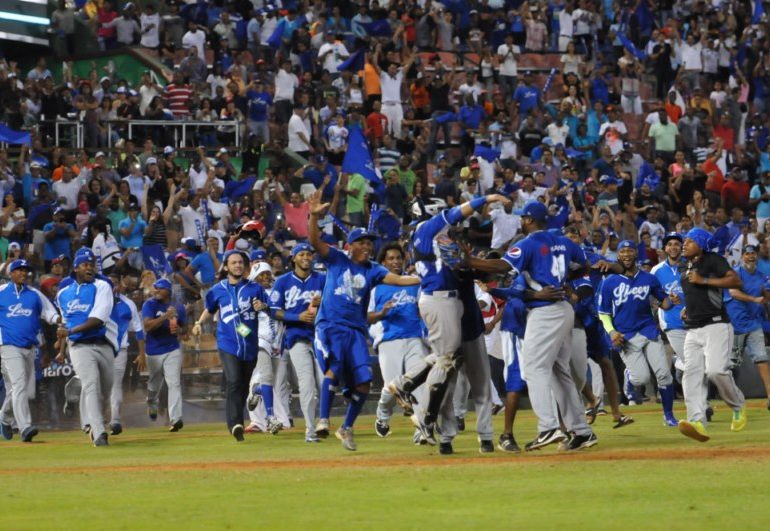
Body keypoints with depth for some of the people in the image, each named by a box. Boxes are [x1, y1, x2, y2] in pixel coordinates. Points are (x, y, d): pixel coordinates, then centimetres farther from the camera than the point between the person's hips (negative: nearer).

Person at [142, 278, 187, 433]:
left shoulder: (178, 308, 2)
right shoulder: (149, 305, -7)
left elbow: (185, 328, 14)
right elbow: (147, 326, -20)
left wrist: (179, 330, -10)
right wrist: (165, 316, -30)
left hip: (172, 351, 0)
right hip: (153, 351, 0)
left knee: (174, 383, -13)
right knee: (154, 384, 15)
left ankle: (175, 418, -18)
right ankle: (152, 404, 48)